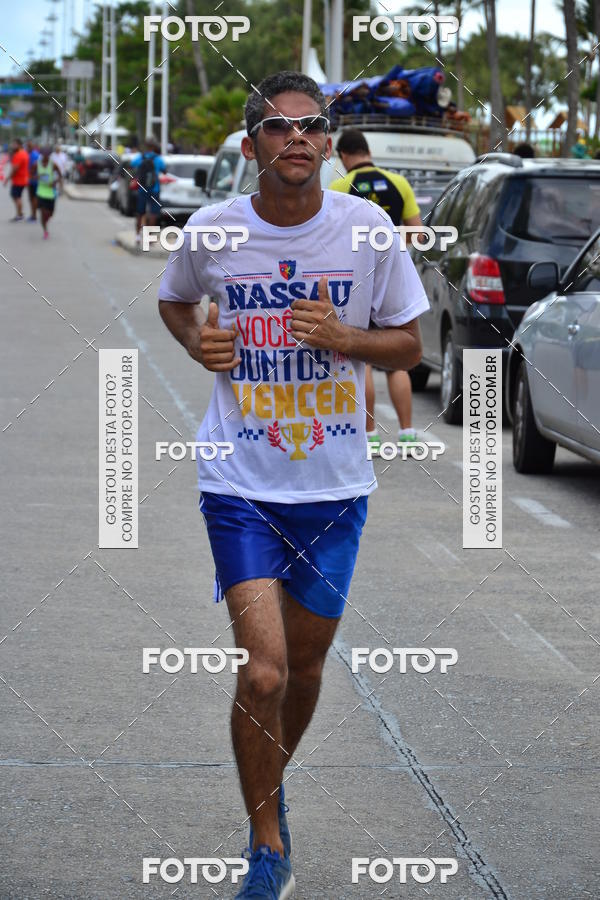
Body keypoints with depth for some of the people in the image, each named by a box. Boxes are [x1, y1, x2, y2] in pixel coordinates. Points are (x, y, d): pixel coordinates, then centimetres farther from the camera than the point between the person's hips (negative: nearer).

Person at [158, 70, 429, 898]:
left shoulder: (367, 228, -4)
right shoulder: (212, 232, -4)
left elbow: (408, 345, 5)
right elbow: (173, 301, 18)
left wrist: (343, 338, -14)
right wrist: (197, 342, -4)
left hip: (334, 485, 2)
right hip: (240, 483, -2)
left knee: (305, 664, 14)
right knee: (263, 670, -14)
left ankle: (273, 786, 44)